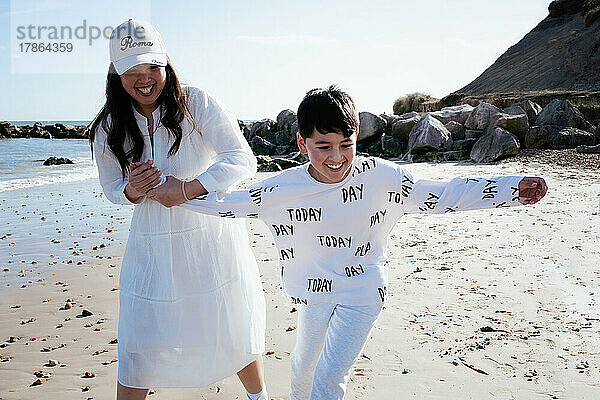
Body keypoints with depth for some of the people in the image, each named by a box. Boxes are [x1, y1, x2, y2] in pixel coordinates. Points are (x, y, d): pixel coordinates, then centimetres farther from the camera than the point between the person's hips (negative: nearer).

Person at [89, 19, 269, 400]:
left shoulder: (196, 103, -12)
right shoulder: (108, 129, -1)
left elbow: (244, 160, -18)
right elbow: (112, 188, 10)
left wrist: (186, 188, -25)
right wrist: (131, 192, -14)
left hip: (213, 238, -2)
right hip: (153, 249, 2)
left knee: (237, 336, 13)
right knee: (138, 354, 5)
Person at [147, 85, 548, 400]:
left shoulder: (381, 176, -18)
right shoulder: (285, 187, -16)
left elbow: (440, 196, -11)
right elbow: (230, 202, -4)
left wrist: (513, 189, -13)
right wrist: (177, 194, -8)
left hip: (362, 293, -2)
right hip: (314, 292, 3)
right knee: (303, 366, 24)